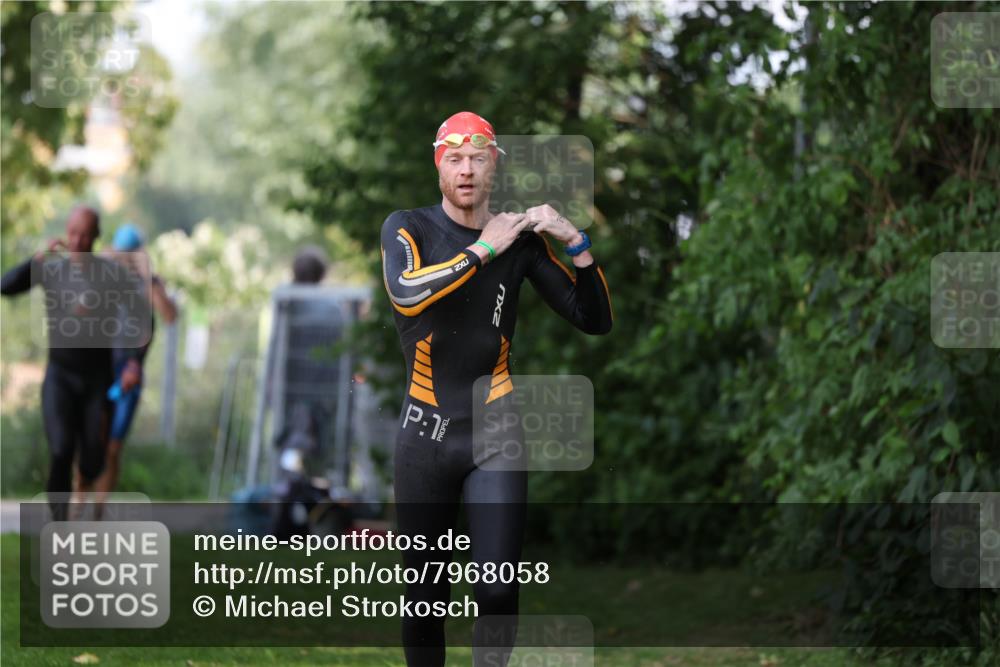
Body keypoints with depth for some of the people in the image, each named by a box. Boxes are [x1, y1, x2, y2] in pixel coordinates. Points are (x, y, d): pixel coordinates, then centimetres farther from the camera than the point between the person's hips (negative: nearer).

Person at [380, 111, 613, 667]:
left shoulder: (520, 240, 5)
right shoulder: (408, 227, -1)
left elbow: (596, 321, 4)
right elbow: (406, 294, -24)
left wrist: (576, 244, -9)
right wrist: (483, 249, -21)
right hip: (425, 434, -1)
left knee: (497, 593, -11)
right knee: (426, 595, 4)